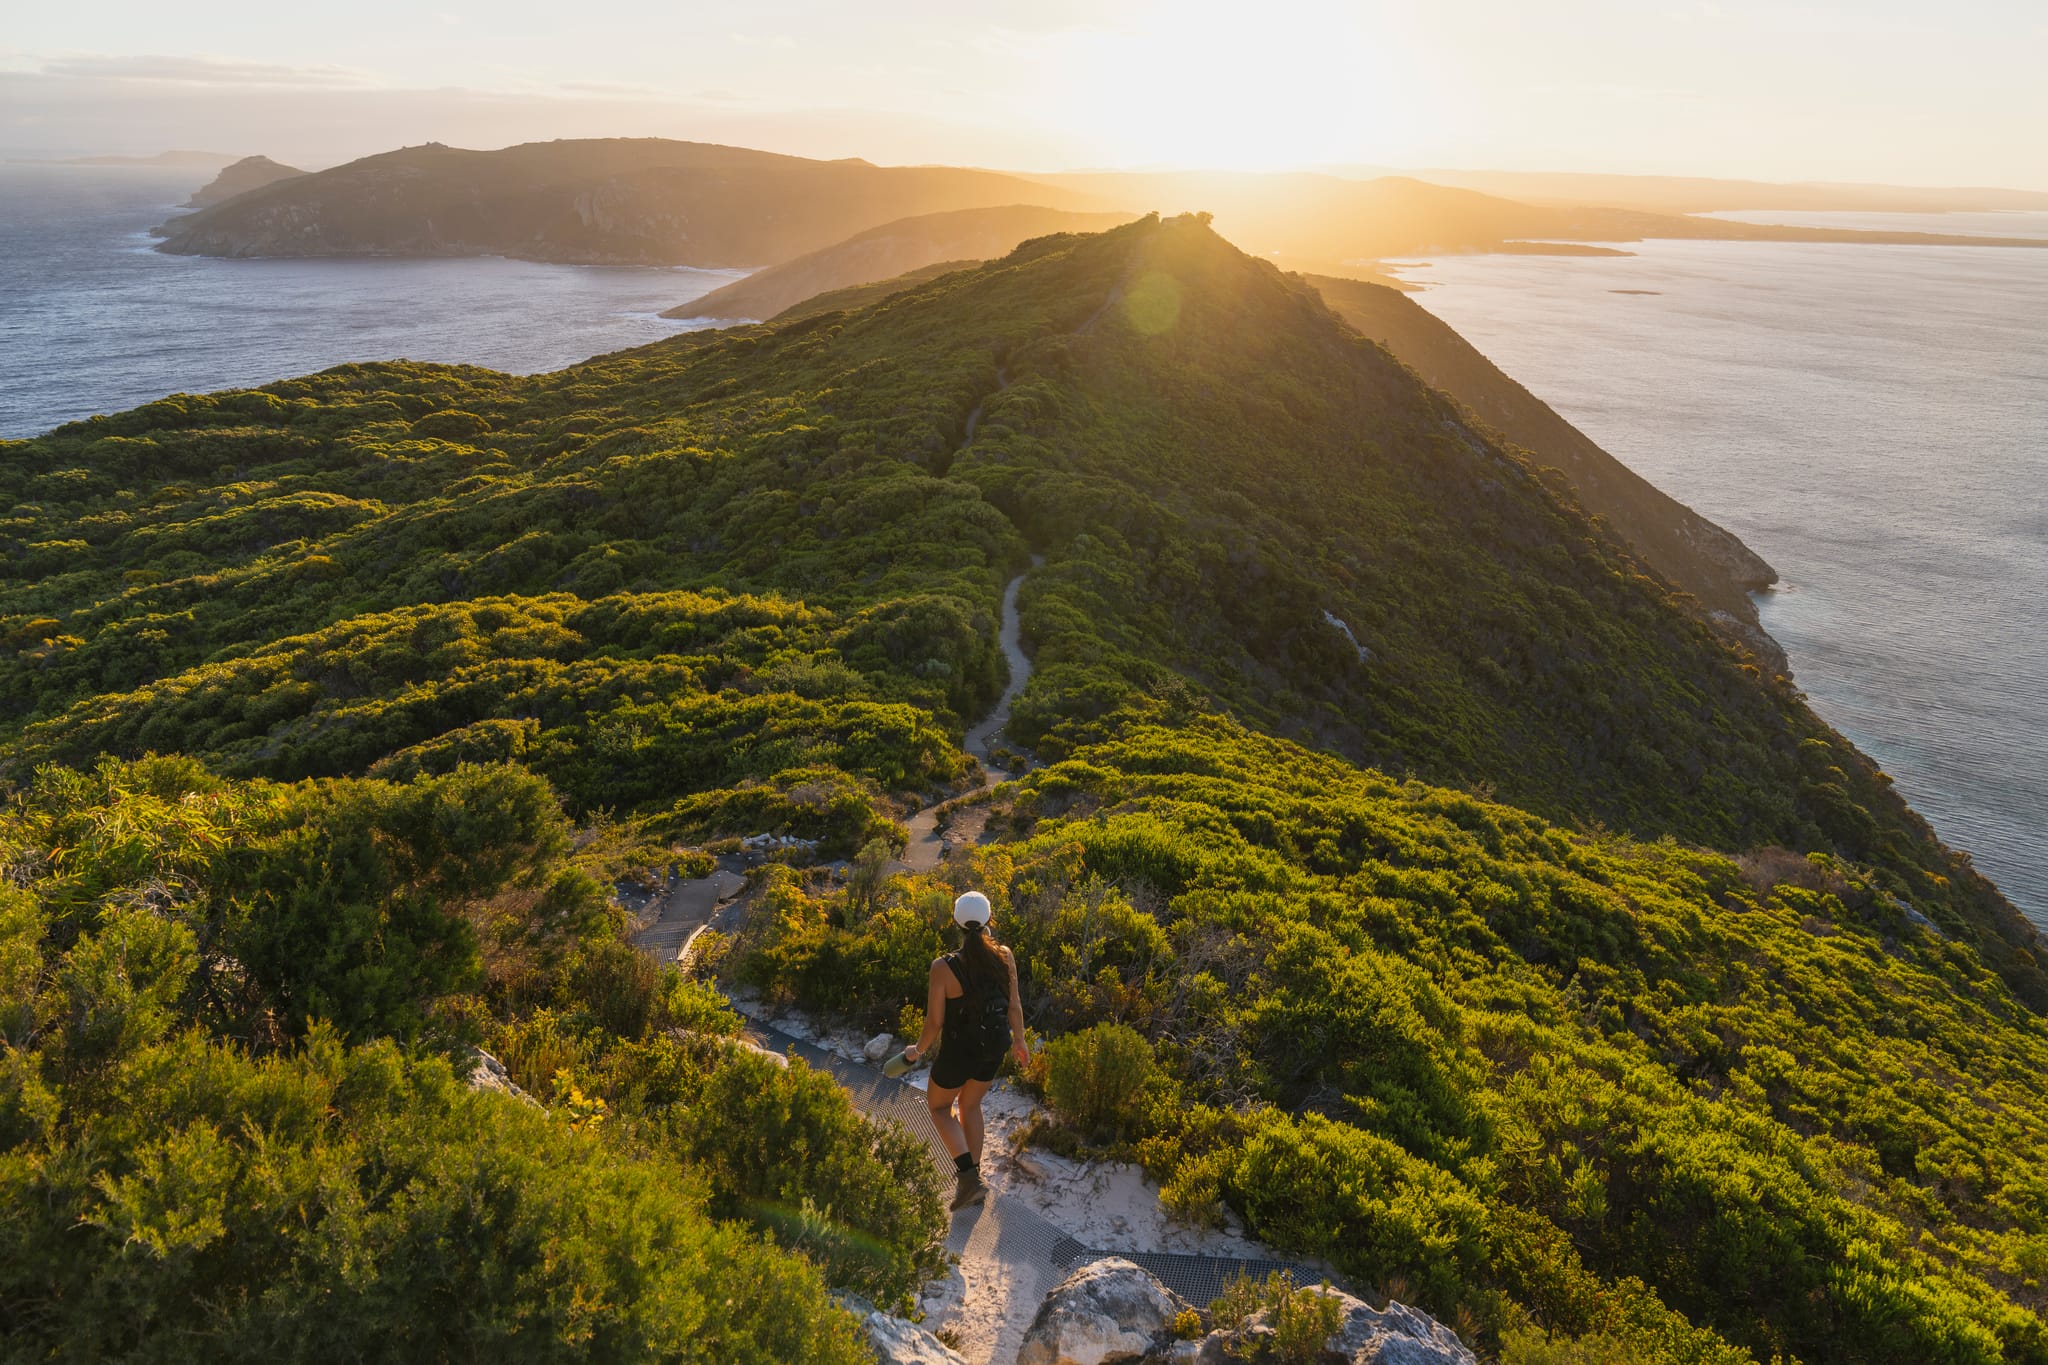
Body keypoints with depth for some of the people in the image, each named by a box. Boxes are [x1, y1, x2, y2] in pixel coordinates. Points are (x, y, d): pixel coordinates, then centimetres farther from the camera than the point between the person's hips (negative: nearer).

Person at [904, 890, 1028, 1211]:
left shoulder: (943, 967, -27)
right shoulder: (1004, 956, -16)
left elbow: (934, 1022, -17)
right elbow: (1014, 1006, -4)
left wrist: (917, 1050, 4)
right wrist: (1020, 1041, 15)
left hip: (958, 1052, -4)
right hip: (995, 1048, 4)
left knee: (938, 1105, 24)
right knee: (970, 1105, 29)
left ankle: (968, 1173, 8)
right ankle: (972, 1177, 38)